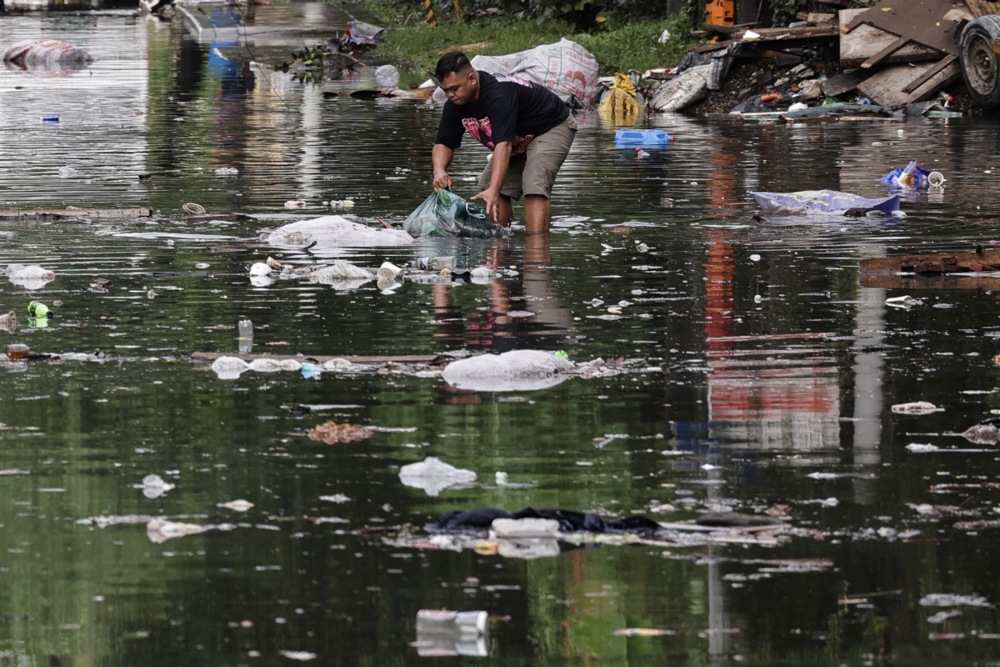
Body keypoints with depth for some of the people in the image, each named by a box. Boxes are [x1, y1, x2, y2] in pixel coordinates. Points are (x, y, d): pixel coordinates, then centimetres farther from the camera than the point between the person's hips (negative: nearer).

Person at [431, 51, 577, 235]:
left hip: (552, 128, -9)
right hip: (520, 141, 9)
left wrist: (493, 191, -56)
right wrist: (439, 171, -31)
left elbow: (503, 144, -47)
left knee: (534, 188, -28)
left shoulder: (499, 94, -39)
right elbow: (444, 143, -7)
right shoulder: (455, 105, -13)